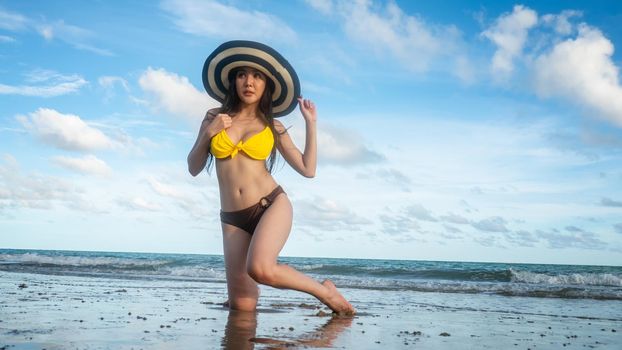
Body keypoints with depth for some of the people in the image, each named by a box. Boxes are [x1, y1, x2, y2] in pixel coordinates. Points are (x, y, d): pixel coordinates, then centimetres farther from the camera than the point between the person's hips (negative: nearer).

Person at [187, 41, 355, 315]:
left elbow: (308, 169, 2)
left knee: (260, 269, -32)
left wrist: (311, 123, 2)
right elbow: (194, 169, 8)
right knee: (241, 308, -4)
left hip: (272, 205, -2)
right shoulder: (214, 118, 8)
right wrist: (208, 134, -6)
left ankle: (326, 291, -7)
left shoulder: (272, 126, 6)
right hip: (233, 218, 2)